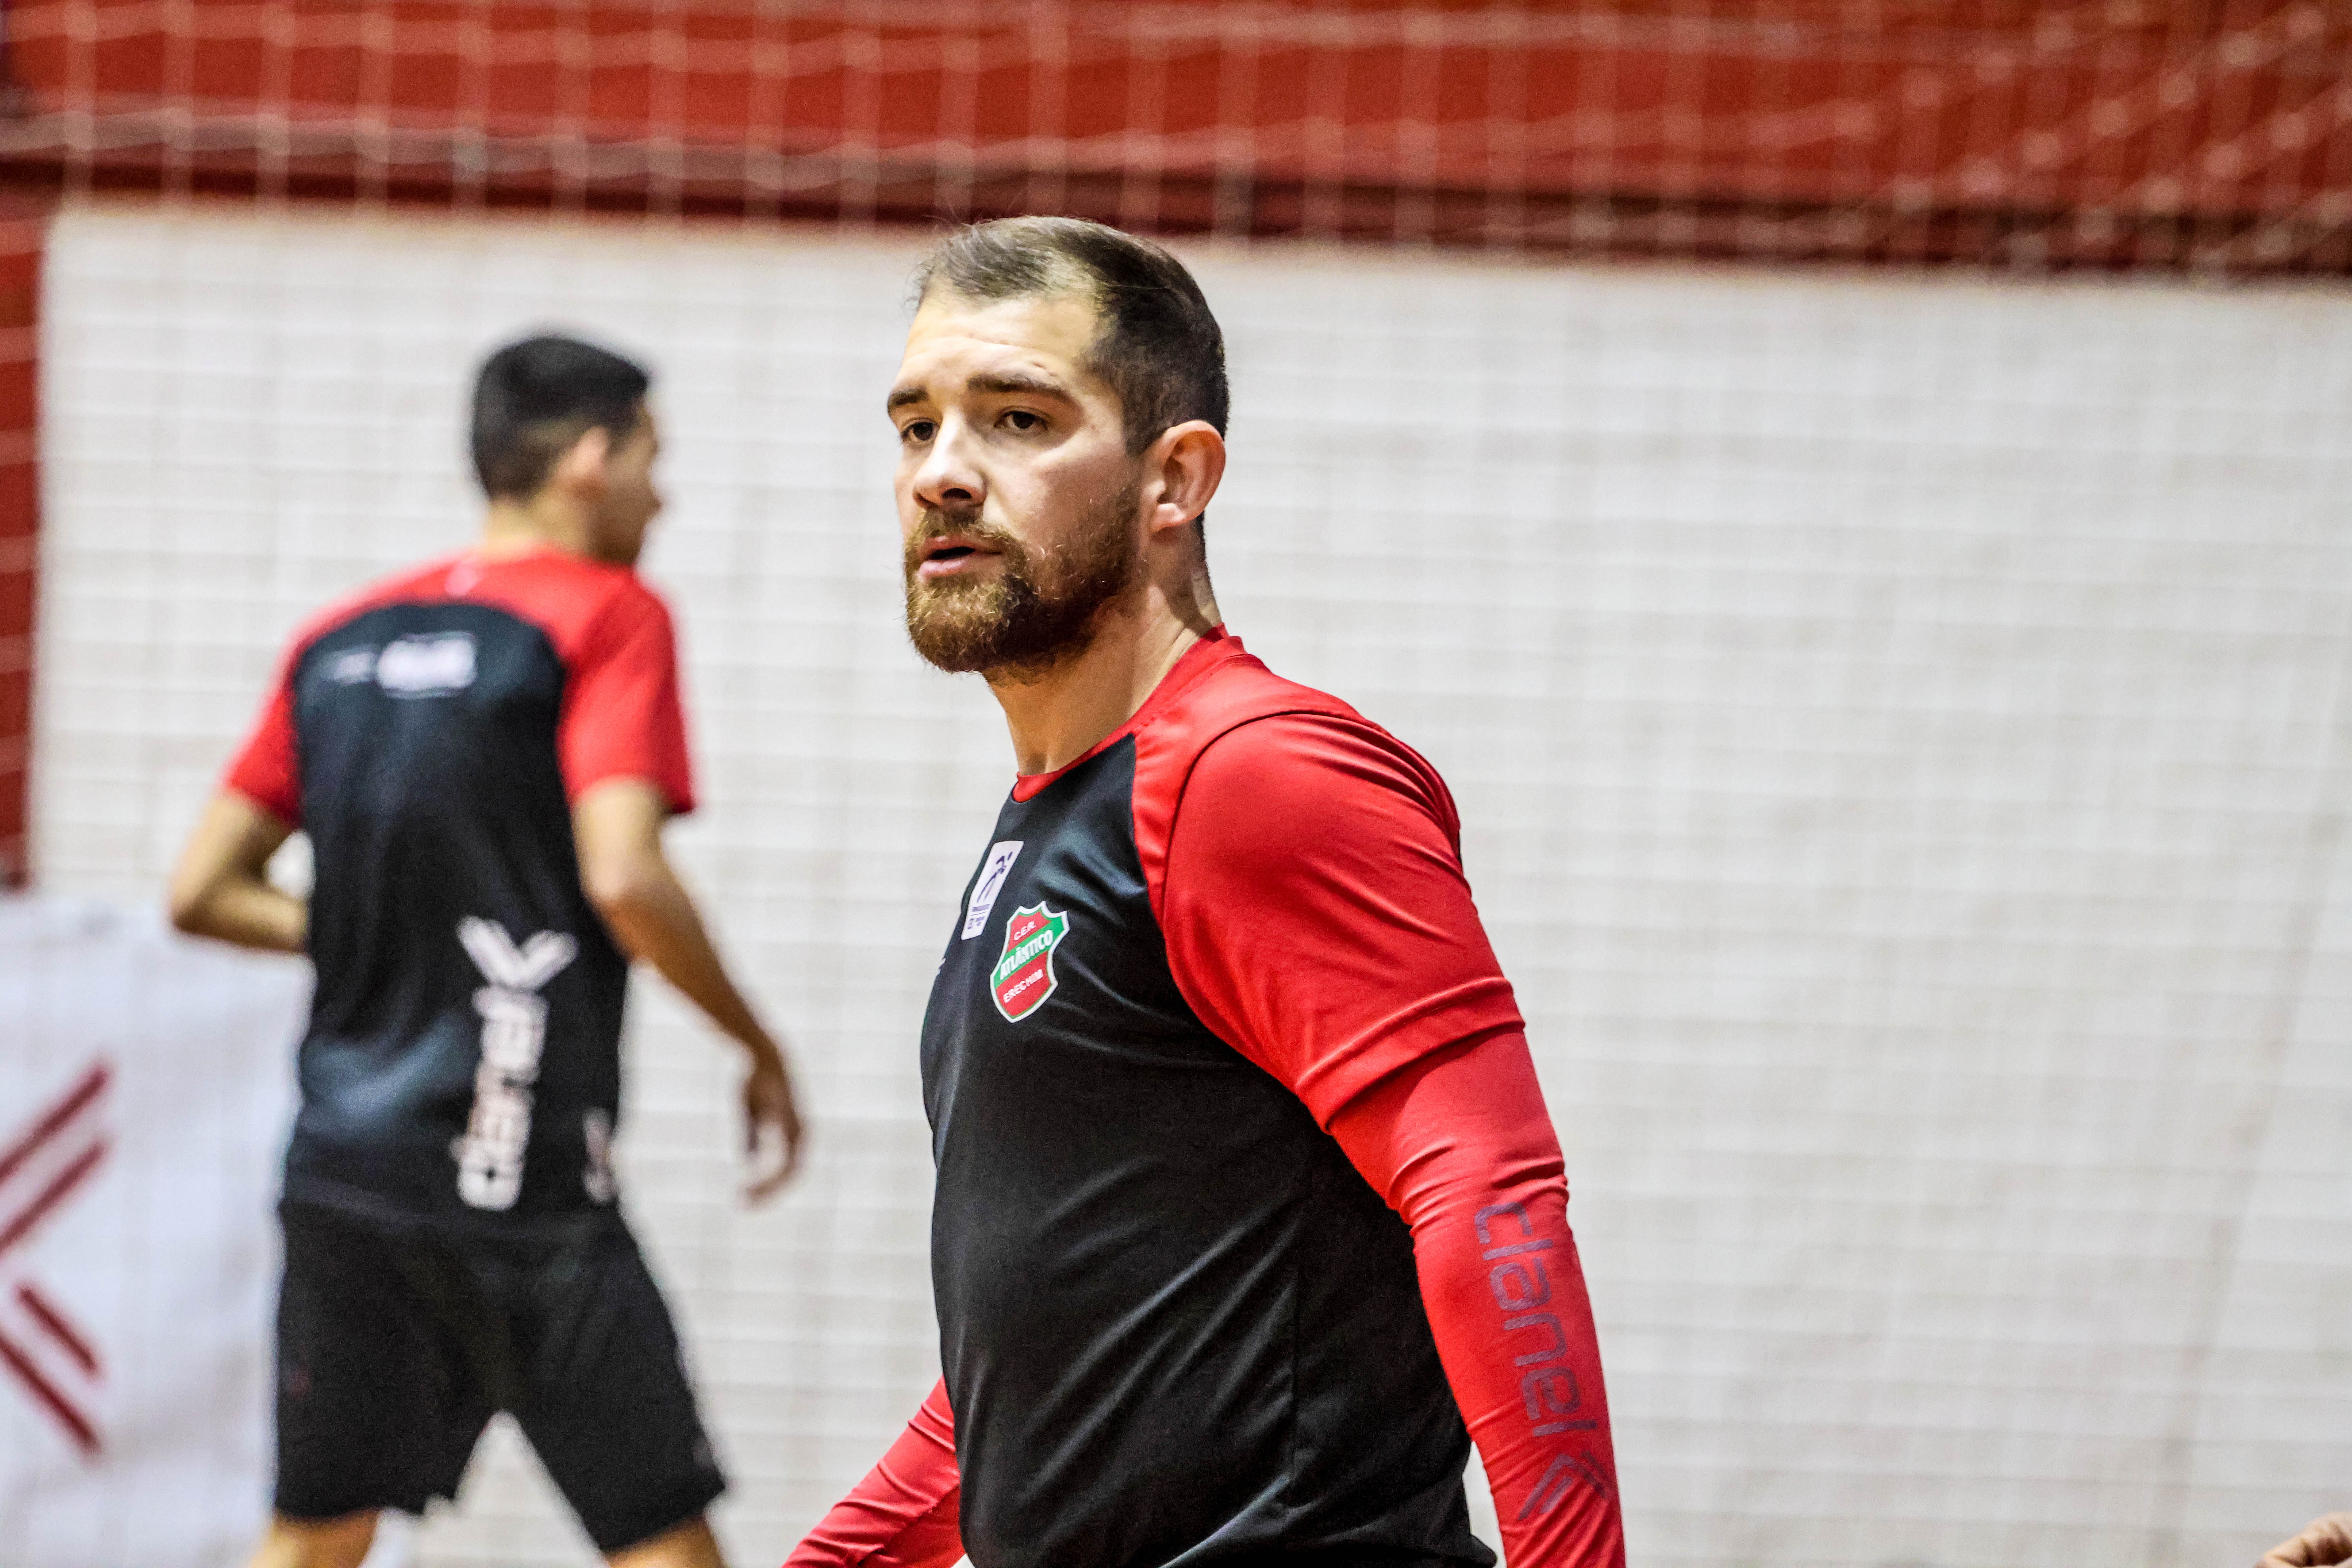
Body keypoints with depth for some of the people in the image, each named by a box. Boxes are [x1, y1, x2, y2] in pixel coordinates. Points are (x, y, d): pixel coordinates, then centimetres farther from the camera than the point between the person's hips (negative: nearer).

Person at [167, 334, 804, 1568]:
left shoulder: (340, 638, 13)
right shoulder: (607, 616, -5)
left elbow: (203, 892, 13)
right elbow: (622, 878, -17)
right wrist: (758, 1046, -4)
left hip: (340, 1165, 6)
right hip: (518, 1181, -6)